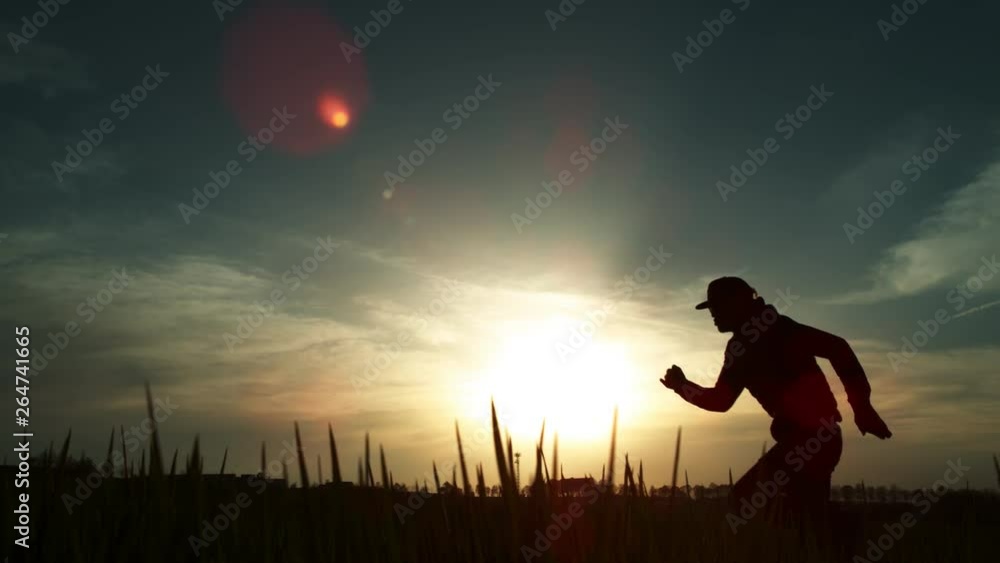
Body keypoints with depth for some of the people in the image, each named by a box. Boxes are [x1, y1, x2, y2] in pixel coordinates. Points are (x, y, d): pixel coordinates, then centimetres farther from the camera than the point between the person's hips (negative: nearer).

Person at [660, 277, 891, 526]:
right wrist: (683, 386, 9)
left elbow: (836, 348, -19)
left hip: (813, 435, -9)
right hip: (799, 439, 9)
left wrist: (862, 406, -21)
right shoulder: (741, 348, 14)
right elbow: (720, 400, 20)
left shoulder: (773, 328, -10)